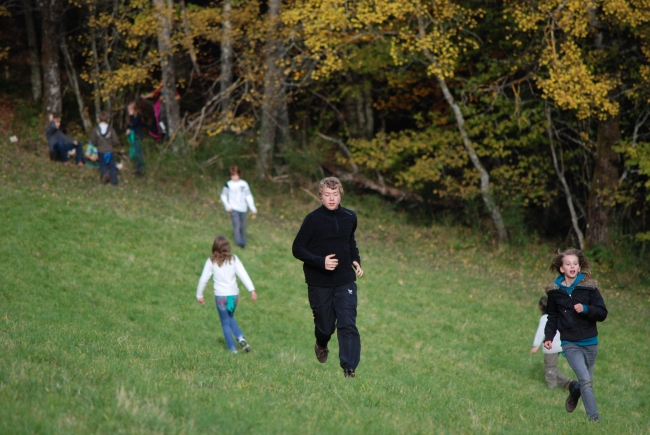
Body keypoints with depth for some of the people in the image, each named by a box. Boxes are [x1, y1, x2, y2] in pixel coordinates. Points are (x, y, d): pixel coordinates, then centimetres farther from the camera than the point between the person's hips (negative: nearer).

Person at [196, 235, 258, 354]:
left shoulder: (211, 261, -3)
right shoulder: (233, 259, 1)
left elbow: (203, 278, -1)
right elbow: (243, 274, -7)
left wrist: (199, 295, 9)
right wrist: (252, 290, -11)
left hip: (220, 296, -2)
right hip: (234, 294, 2)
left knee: (225, 323, 10)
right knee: (230, 318, 24)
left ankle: (232, 348, 7)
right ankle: (241, 338, 3)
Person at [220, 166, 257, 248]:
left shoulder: (244, 184, 6)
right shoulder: (228, 185, -2)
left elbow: (248, 196, 11)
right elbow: (223, 196, 5)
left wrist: (253, 208, 8)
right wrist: (228, 206, -7)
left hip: (243, 209, 3)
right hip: (233, 209, -3)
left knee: (242, 227, 6)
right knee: (237, 225, -18)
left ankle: (243, 242, 18)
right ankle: (239, 242, -26)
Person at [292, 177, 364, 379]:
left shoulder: (350, 217, 3)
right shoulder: (313, 219, -10)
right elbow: (297, 249, -9)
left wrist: (356, 260, 6)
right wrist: (320, 261, -22)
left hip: (345, 281, 2)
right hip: (319, 284, -2)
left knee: (348, 325, -11)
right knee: (325, 326, 9)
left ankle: (349, 369, -10)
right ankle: (321, 345, 45)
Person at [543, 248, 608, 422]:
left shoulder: (589, 287, -3)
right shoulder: (555, 291, 1)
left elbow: (602, 313, -4)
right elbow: (552, 317, 11)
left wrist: (586, 309, -21)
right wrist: (548, 337, -2)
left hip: (590, 342, 2)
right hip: (570, 344, -2)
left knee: (587, 381, 13)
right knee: (585, 380, -18)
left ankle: (574, 389, 47)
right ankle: (593, 417, -13)